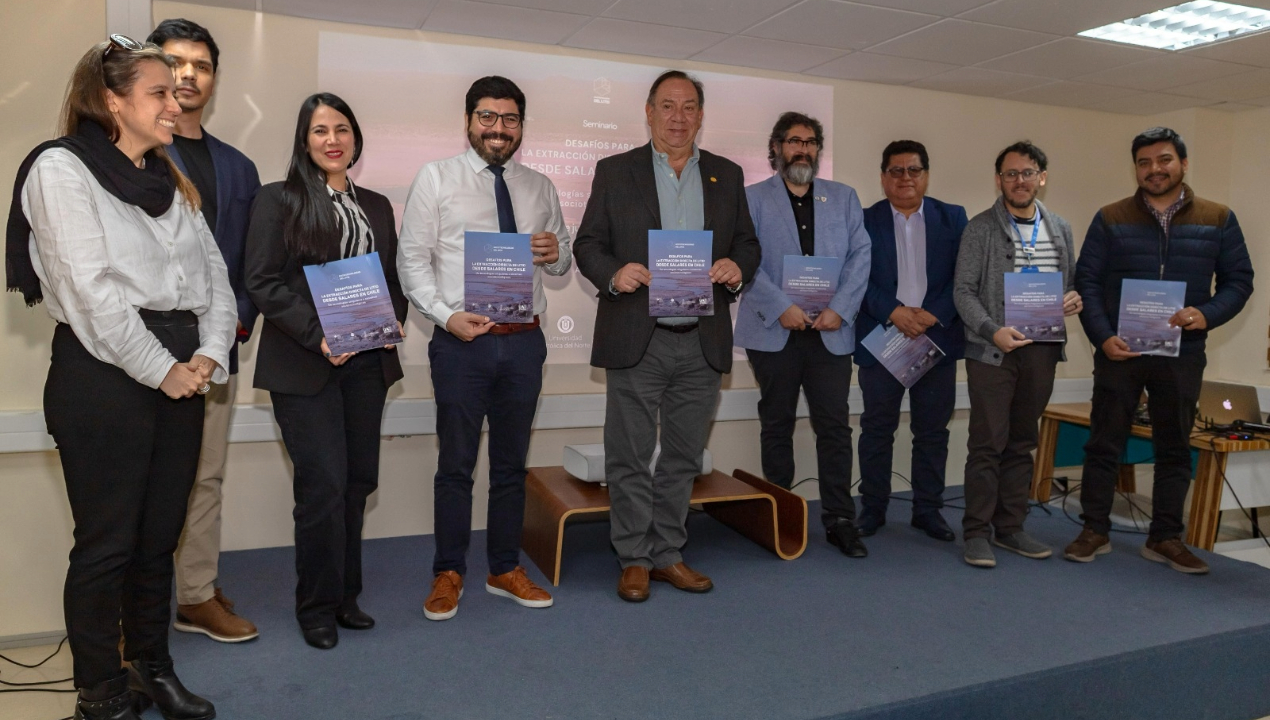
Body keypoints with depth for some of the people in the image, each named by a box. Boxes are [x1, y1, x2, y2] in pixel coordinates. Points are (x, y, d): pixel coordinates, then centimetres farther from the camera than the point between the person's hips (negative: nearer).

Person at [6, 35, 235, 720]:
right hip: (104, 373, -6)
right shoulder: (61, 167, -4)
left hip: (181, 373, 6)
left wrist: (209, 354, -3)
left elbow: (214, 275, 12)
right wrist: (160, 369, -13)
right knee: (108, 541, 2)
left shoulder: (171, 181, 18)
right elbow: (90, 290, -14)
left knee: (160, 534, 13)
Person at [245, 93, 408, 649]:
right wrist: (317, 336, -17)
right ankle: (318, 607, 13)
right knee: (324, 484, -6)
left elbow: (395, 279, 17)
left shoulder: (377, 206, 16)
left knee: (359, 480, 8)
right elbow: (263, 282, -7)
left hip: (367, 364, 5)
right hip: (303, 367, -5)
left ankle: (345, 596, 24)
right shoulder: (277, 200, 1)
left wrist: (390, 321, -3)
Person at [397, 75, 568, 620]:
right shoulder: (436, 178, 1)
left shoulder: (539, 187, 12)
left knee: (512, 462, 14)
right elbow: (413, 259, -5)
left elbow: (562, 262, 16)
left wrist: (556, 254, -8)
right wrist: (447, 315, -19)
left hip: (524, 341, 4)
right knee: (456, 464, 6)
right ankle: (448, 575, 22)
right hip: (461, 340, -3)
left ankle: (505, 570, 28)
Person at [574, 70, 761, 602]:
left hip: (703, 343, 3)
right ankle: (634, 559, 18)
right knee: (629, 458, 3)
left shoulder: (727, 176, 12)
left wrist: (738, 268, -10)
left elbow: (747, 243, 13)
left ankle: (668, 554, 25)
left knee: (683, 457, 11)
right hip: (636, 340, -2)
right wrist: (612, 274, -18)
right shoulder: (615, 171, 5)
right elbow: (587, 244, 3)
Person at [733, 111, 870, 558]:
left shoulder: (843, 198, 14)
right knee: (777, 425, 7)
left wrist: (840, 309, -9)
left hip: (831, 331, 2)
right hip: (774, 331, -1)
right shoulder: (753, 198, 6)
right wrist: (780, 307, -16)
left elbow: (860, 256, 5)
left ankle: (839, 520, 9)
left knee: (835, 425, 0)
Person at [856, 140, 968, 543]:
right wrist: (894, 312, -15)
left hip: (938, 338, 2)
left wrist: (933, 314, -12)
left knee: (932, 430, 7)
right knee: (877, 429, 5)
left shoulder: (953, 218, 9)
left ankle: (928, 510, 19)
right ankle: (872, 509, 16)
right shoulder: (864, 220, 4)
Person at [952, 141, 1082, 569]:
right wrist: (992, 331, -21)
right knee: (987, 442, -4)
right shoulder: (981, 228, -2)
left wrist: (1075, 300, -3)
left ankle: (1010, 528, 22)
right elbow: (963, 291, -7)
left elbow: (1072, 282, 21)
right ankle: (977, 533, 5)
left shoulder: (1060, 229, 13)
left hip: (1041, 351, 5)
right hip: (992, 351, -5)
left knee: (1022, 443, 11)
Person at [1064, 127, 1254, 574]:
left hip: (1182, 355, 2)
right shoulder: (1110, 219, 1)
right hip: (1119, 351, -1)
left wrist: (1208, 315, -15)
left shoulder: (1218, 220, 4)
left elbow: (1239, 280, 5)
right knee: (1104, 444, 4)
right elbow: (1087, 281, -2)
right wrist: (1102, 337, -14)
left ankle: (1165, 538, 21)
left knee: (1174, 450, 10)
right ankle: (1094, 531, 15)